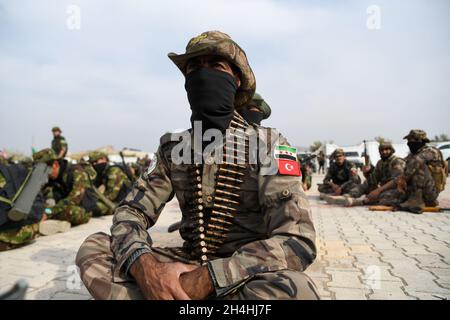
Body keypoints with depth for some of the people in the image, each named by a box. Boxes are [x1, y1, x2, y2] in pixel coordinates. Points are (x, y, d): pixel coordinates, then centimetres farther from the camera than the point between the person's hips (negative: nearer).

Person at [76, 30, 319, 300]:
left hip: (249, 274, -3)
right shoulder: (173, 147, 2)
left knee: (295, 289, -37)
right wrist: (145, 267, -25)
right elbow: (131, 211, -1)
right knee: (94, 249, -12)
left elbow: (297, 241, -23)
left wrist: (203, 280, -30)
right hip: (189, 264, 4)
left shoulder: (268, 146, -12)